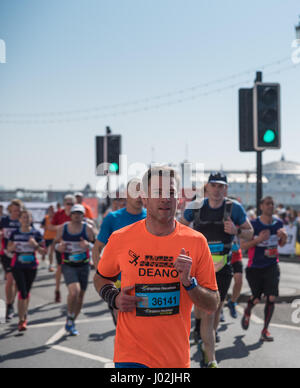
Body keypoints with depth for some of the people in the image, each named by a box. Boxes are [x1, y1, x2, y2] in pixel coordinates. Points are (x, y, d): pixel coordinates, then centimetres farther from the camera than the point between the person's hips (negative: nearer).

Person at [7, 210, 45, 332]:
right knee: (22, 292, -10)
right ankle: (21, 320, -7)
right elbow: (8, 249, 10)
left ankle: (24, 315, 32)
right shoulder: (15, 234, 1)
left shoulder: (36, 233, -1)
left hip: (31, 266, 1)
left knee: (27, 292, 13)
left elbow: (42, 251, 1)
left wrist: (36, 245, -17)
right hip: (17, 266, -1)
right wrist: (13, 247, -12)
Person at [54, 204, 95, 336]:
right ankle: (70, 319, -1)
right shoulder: (62, 228, 1)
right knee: (74, 291, -25)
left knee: (80, 296, 10)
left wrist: (88, 245, -20)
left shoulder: (87, 228, -2)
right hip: (68, 266, -2)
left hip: (84, 265, 2)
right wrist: (58, 247, -8)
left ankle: (71, 324, 30)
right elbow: (56, 242, 14)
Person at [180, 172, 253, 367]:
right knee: (206, 313, -4)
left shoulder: (234, 208, -4)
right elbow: (180, 226, 16)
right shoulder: (196, 207, -1)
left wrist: (236, 230, -17)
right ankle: (211, 360, 7)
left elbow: (250, 233, 3)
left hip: (223, 267, 0)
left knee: (216, 309, 10)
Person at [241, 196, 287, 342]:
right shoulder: (253, 224, -13)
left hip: (272, 265, 3)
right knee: (256, 299, 7)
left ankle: (265, 330, 9)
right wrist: (259, 239, -26)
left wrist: (284, 237, -8)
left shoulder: (278, 223, 1)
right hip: (255, 267, -2)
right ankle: (247, 313, 44)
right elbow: (243, 245, -13)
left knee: (271, 298, -8)